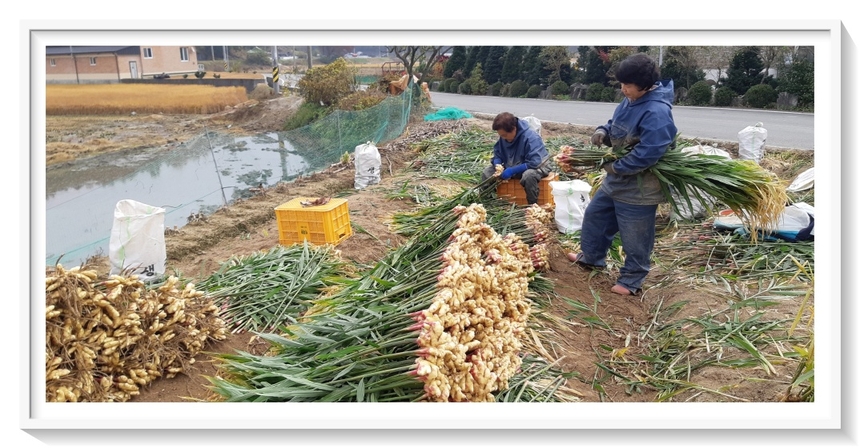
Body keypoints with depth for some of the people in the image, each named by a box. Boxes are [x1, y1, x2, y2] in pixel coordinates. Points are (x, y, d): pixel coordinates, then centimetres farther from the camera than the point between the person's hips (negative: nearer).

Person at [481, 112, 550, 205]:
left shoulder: (531, 137, -28)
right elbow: (497, 154, 6)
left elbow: (534, 163, -34)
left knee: (529, 175, -42)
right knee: (487, 172, -9)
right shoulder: (503, 138, -7)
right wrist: (498, 165, -18)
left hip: (535, 167, -6)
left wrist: (512, 171, -35)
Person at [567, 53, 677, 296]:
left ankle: (631, 281, 22)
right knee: (595, 214, 23)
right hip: (617, 180, 10)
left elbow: (647, 153, -32)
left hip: (638, 188, -10)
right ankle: (591, 256, 44)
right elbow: (615, 125, 17)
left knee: (635, 237, 5)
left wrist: (616, 167, -23)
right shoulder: (630, 101, 2)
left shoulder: (657, 112, -27)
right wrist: (603, 131, -6)